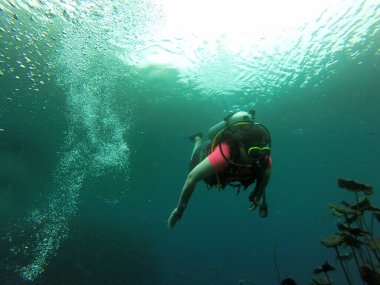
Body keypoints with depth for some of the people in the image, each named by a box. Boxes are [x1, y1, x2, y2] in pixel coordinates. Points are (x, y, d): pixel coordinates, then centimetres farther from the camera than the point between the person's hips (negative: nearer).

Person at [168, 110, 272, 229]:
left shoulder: (261, 155, -36)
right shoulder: (224, 153, -52)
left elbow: (267, 167, -10)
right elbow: (192, 177, -45)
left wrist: (260, 193, -12)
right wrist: (179, 209, -35)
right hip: (206, 152, -3)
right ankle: (198, 139, 51)